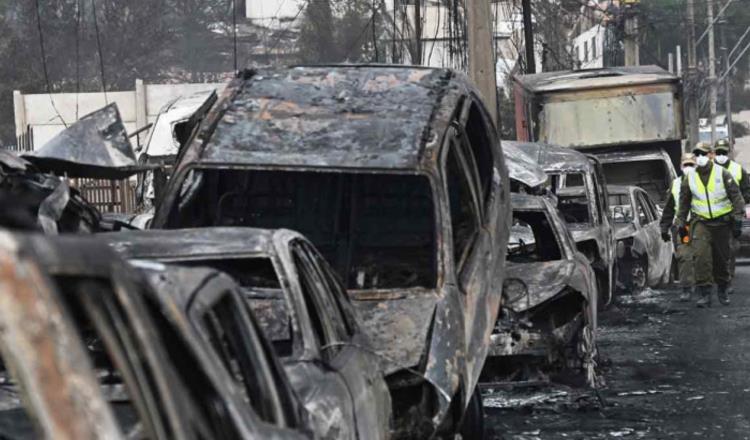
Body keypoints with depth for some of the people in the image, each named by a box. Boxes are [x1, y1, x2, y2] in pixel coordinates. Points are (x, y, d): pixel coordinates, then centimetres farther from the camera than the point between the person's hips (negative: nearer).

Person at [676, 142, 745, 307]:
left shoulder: (722, 174, -3)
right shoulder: (689, 178, 3)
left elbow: (736, 197, -2)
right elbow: (683, 202, 13)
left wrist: (737, 218, -8)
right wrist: (681, 224, 12)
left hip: (722, 222, 0)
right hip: (700, 222, 1)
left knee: (722, 258, 8)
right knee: (701, 255, -16)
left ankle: (722, 290, 29)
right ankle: (705, 294, -15)